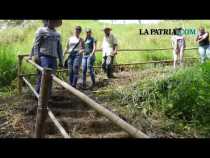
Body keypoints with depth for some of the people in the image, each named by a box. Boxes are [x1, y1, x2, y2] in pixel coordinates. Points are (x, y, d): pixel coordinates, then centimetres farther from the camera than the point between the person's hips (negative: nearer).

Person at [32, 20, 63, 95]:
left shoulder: (57, 34, 20)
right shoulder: (41, 30, 7)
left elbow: (59, 48, 21)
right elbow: (36, 44, -1)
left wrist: (61, 61, 16)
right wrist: (35, 55, -13)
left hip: (53, 58, 5)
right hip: (44, 57, -5)